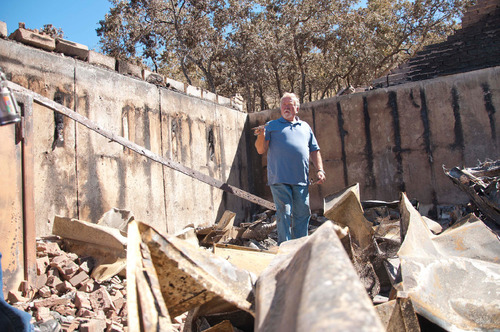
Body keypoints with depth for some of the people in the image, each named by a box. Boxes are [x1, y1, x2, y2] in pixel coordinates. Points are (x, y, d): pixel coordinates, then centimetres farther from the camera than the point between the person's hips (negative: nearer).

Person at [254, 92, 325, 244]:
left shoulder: (305, 127, 22)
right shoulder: (271, 126, 12)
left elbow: (314, 151, 22)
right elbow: (261, 150, 4)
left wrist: (319, 170, 9)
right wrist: (261, 135, -14)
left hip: (301, 180, 4)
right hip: (280, 179, -3)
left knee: (302, 214, 7)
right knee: (284, 213, -4)